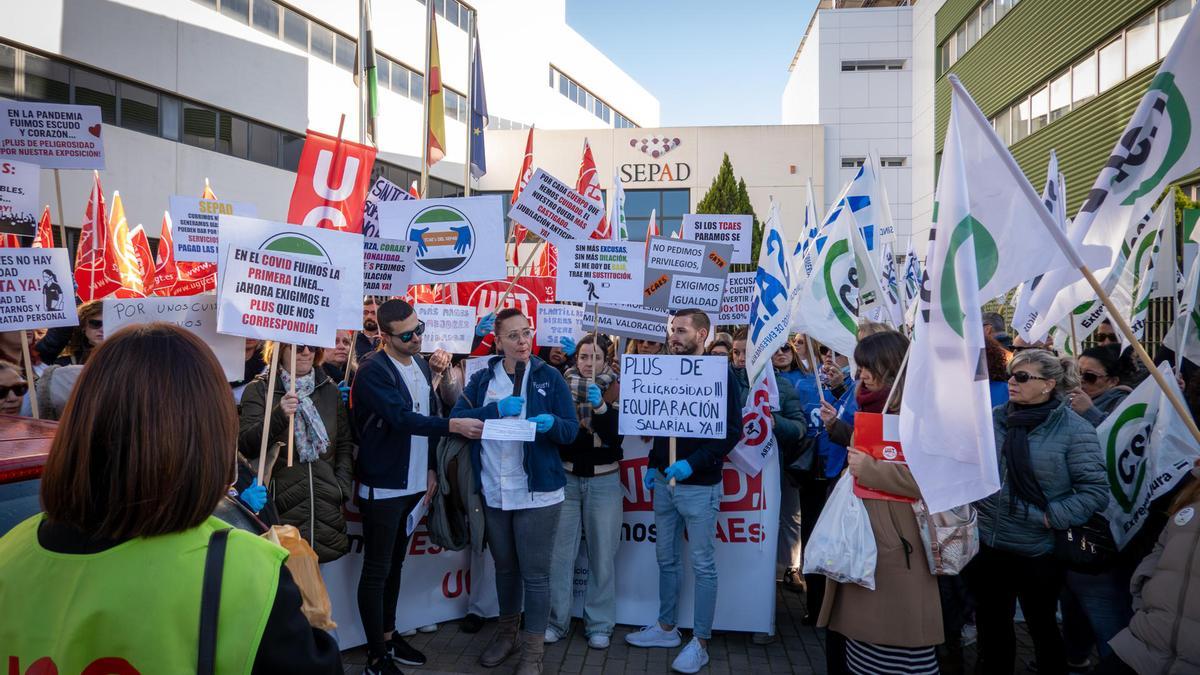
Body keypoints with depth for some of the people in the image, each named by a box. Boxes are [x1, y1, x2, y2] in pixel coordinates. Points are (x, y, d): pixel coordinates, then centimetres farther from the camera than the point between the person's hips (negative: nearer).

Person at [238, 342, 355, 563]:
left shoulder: (330, 389, 10)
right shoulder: (260, 389, 1)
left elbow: (345, 443, 14)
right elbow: (245, 444, -9)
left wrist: (342, 487, 3)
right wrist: (279, 416, -25)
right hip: (281, 505, -3)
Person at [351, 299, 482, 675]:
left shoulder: (421, 364, 9)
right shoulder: (373, 371, -15)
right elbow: (402, 418, -26)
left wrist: (431, 467, 12)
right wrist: (452, 426, -32)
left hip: (413, 484, 7)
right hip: (383, 487, -7)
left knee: (395, 564, 19)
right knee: (376, 570, 3)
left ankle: (388, 635, 33)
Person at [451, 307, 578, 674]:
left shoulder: (550, 377, -3)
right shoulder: (481, 379, 5)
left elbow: (571, 430, -3)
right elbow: (456, 418, -6)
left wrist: (551, 423, -25)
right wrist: (496, 410, -18)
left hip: (538, 492, -3)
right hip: (493, 492, 3)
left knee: (535, 573, 3)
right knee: (505, 568, 19)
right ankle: (506, 633, 39)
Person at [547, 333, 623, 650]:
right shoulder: (562, 387, 2)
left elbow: (615, 434, -11)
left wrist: (600, 406, -25)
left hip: (604, 480, 0)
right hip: (566, 478, 1)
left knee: (602, 553, 4)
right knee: (560, 551, 2)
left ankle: (599, 624, 18)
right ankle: (557, 620, 17)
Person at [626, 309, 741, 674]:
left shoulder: (721, 374, -10)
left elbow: (732, 431, -15)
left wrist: (693, 463, -22)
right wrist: (653, 465, 11)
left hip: (700, 485, -7)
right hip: (665, 481, 7)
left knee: (702, 564, 3)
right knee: (666, 558, 15)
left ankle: (700, 642, 14)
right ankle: (666, 627, 30)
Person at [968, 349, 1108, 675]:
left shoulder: (1073, 428, -13)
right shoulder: (995, 418, -1)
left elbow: (1096, 490, -14)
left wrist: (1050, 518, -18)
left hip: (1037, 553, -4)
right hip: (986, 545, 4)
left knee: (1041, 625, 18)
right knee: (991, 624, 19)